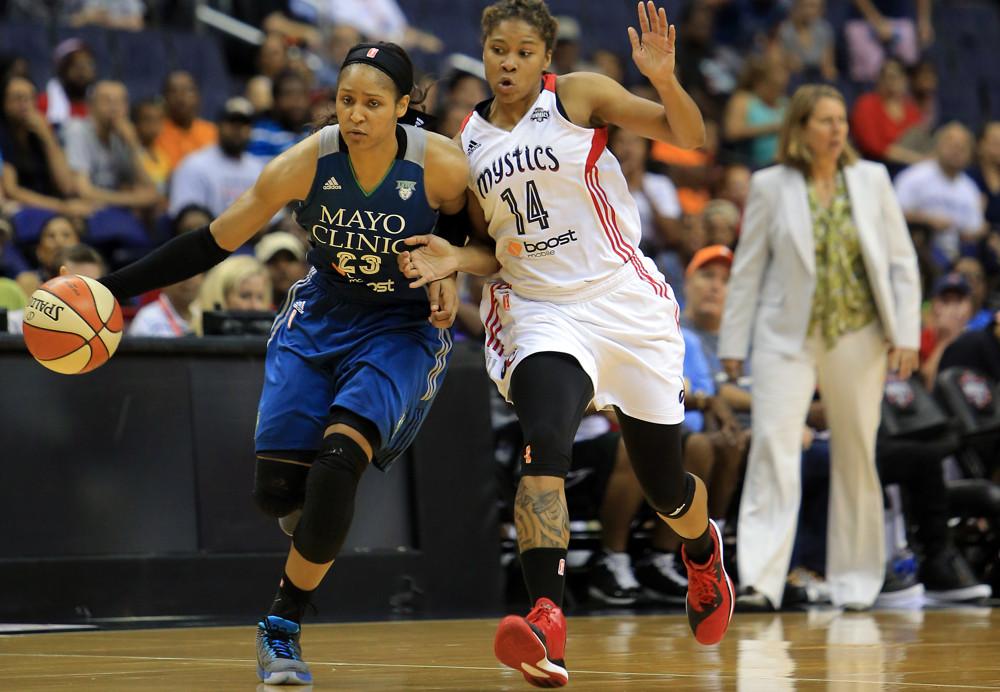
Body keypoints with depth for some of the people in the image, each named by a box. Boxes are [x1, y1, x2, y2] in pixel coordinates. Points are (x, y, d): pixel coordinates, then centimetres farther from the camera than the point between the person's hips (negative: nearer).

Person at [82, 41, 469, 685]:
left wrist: (451, 275, -21)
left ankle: (283, 626, -9)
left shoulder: (443, 166, -22)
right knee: (277, 489, -2)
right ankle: (321, 530, 38)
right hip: (320, 316, 3)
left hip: (404, 326, -3)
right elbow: (214, 242, -10)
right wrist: (111, 289, -13)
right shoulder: (306, 162, -18)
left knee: (337, 463, -25)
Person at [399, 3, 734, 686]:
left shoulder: (579, 95, -3)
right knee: (544, 445, -29)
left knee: (666, 488, 10)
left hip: (624, 300, -1)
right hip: (538, 309, 2)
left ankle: (702, 549, 47)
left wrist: (664, 77, -28)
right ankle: (547, 619, -40)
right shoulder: (469, 139, 8)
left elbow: (690, 136, -10)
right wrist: (456, 259, -4)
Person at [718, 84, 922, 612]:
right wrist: (733, 344, 3)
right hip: (788, 337, -2)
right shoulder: (770, 187, 0)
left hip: (857, 336, 2)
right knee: (773, 445, -15)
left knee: (856, 456, 8)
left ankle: (855, 581, 20)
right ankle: (760, 579, -20)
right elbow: (747, 268, 4)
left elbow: (902, 261, 7)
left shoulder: (872, 180, 5)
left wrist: (906, 335, -1)